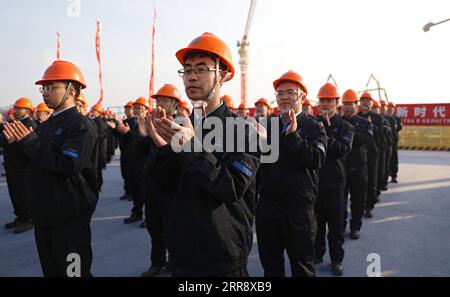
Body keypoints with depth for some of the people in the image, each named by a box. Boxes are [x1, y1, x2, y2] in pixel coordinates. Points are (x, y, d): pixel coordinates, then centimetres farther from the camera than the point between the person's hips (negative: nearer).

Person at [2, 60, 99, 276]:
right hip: (44, 216, 8)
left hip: (70, 220, -8)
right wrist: (19, 142, -3)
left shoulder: (81, 125, -14)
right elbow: (36, 162, 14)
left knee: (73, 271, 3)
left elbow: (68, 166, -25)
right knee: (50, 270, 21)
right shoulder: (47, 125, 12)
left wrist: (30, 141, -18)